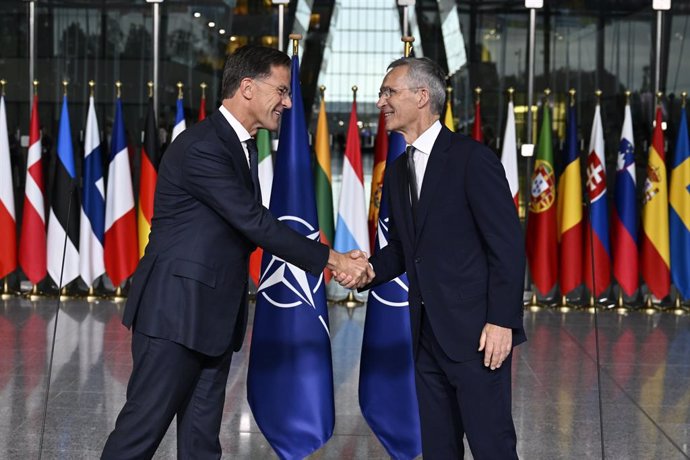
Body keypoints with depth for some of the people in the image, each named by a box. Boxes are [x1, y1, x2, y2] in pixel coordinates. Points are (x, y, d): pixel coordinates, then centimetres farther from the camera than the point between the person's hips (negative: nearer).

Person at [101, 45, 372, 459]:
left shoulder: (241, 146, 14)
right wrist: (331, 259, -13)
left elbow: (254, 227, 12)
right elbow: (255, 223, -19)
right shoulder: (201, 147, -17)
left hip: (214, 316, 9)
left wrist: (334, 261, 1)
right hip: (176, 313, -9)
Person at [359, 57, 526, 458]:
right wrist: (369, 270, 0)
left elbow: (508, 245, -13)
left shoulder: (472, 158, -10)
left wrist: (502, 321, -17)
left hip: (475, 331, -8)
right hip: (428, 334, 8)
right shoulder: (398, 171, 15)